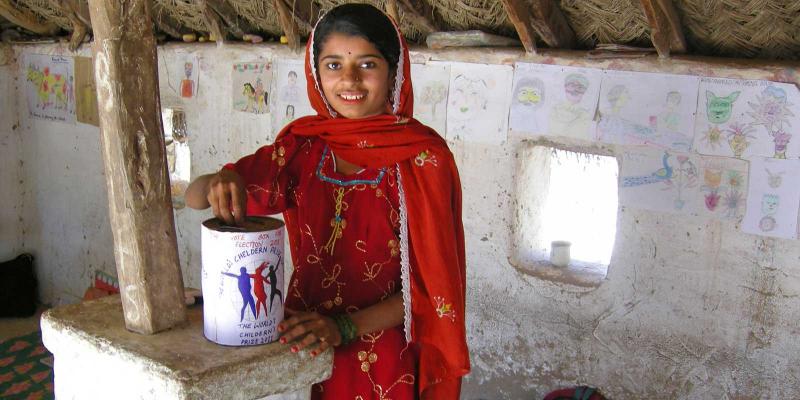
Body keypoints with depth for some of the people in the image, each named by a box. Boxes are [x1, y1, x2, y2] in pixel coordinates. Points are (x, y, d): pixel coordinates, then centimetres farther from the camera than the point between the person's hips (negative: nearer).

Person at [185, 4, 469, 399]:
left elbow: (431, 283, -12)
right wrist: (220, 184, -25)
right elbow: (195, 195, -2)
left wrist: (344, 328, -23)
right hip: (303, 348, 4)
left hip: (387, 364, -3)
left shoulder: (423, 156, -13)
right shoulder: (302, 145, -2)